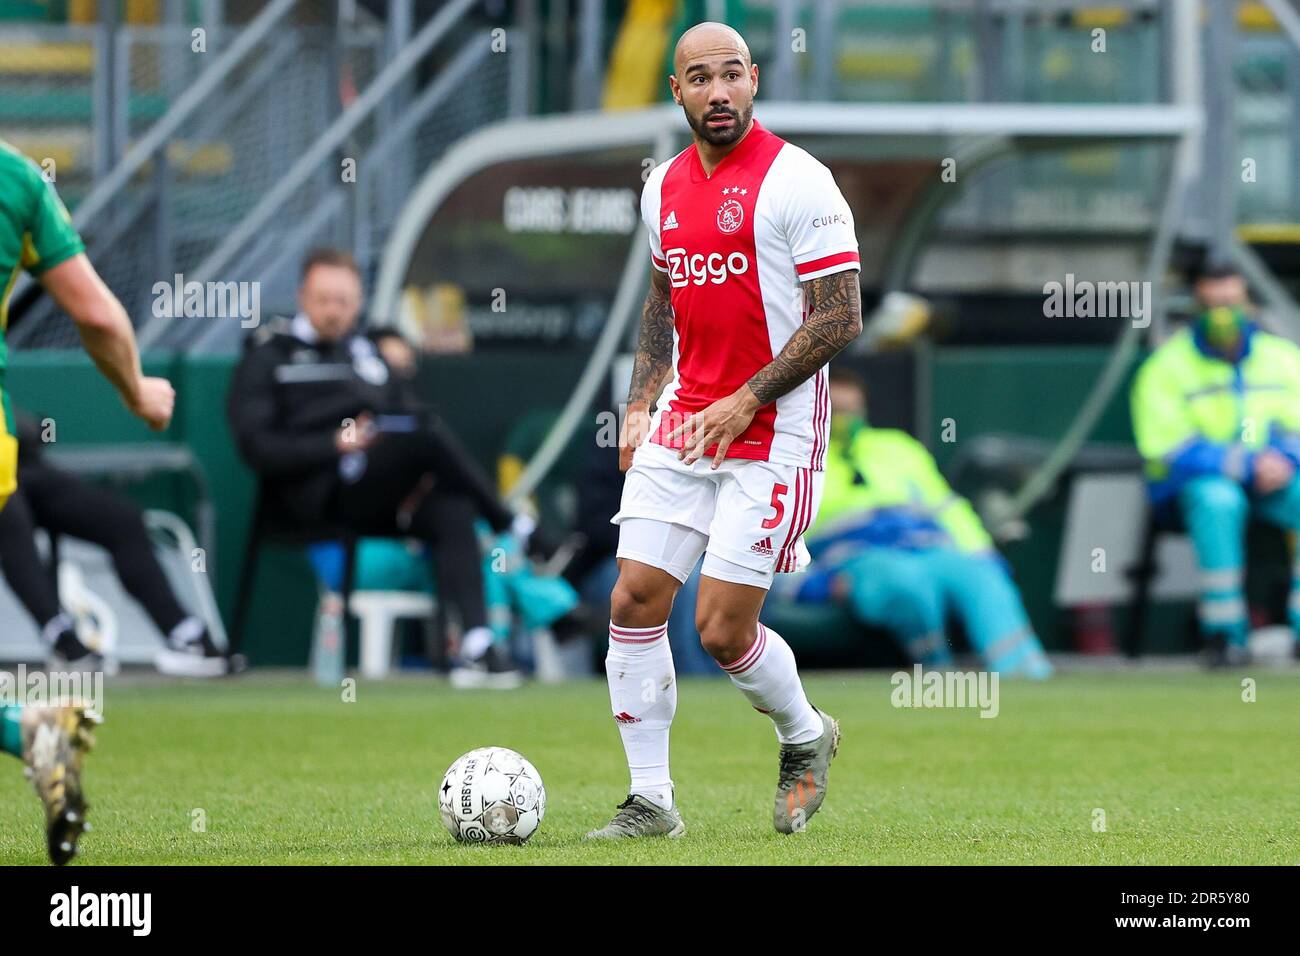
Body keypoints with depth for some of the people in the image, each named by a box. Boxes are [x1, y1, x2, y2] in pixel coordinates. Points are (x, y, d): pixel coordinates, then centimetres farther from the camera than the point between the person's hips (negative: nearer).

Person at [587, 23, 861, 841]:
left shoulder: (797, 181, -11)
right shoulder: (665, 187, 10)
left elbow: (841, 318, -13)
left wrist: (745, 402, -18)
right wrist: (641, 406, 12)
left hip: (773, 435, -6)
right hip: (683, 426, 6)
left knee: (722, 627, -8)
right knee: (634, 600, -3)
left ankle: (806, 738, 21)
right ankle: (651, 801, 5)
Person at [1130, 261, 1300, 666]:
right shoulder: (1166, 367, -6)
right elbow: (1169, 450, -13)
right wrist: (1248, 464, -23)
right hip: (1193, 483, -4)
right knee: (1217, 499, -38)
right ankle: (1225, 634, -31)